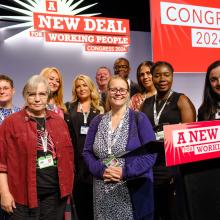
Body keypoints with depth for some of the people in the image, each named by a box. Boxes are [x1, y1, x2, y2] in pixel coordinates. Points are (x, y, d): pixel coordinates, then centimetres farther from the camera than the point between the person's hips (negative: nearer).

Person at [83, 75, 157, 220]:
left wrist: (125, 172, -17)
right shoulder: (97, 121, 8)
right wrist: (101, 170, -11)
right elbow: (87, 152, 6)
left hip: (134, 191, -2)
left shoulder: (139, 119, -2)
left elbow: (150, 154, -9)